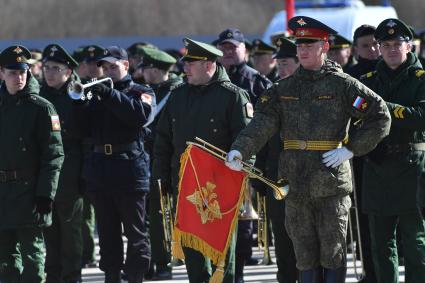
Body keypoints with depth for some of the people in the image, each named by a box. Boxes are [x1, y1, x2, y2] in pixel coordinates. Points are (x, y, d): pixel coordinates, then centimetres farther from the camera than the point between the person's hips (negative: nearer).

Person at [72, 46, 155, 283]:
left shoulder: (141, 93, 4)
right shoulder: (97, 93, 17)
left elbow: (142, 114, -18)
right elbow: (86, 129, 10)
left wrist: (108, 94, -21)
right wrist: (80, 102, -6)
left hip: (130, 170, -5)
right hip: (100, 171, 5)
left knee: (136, 232, -2)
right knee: (108, 233, 8)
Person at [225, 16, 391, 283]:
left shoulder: (343, 85, -3)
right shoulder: (284, 88, 9)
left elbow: (381, 117, -2)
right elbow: (263, 123, -2)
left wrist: (351, 149, -10)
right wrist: (240, 150, -19)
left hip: (331, 183, -4)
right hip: (295, 184, 4)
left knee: (332, 252, 1)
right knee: (305, 253, 9)